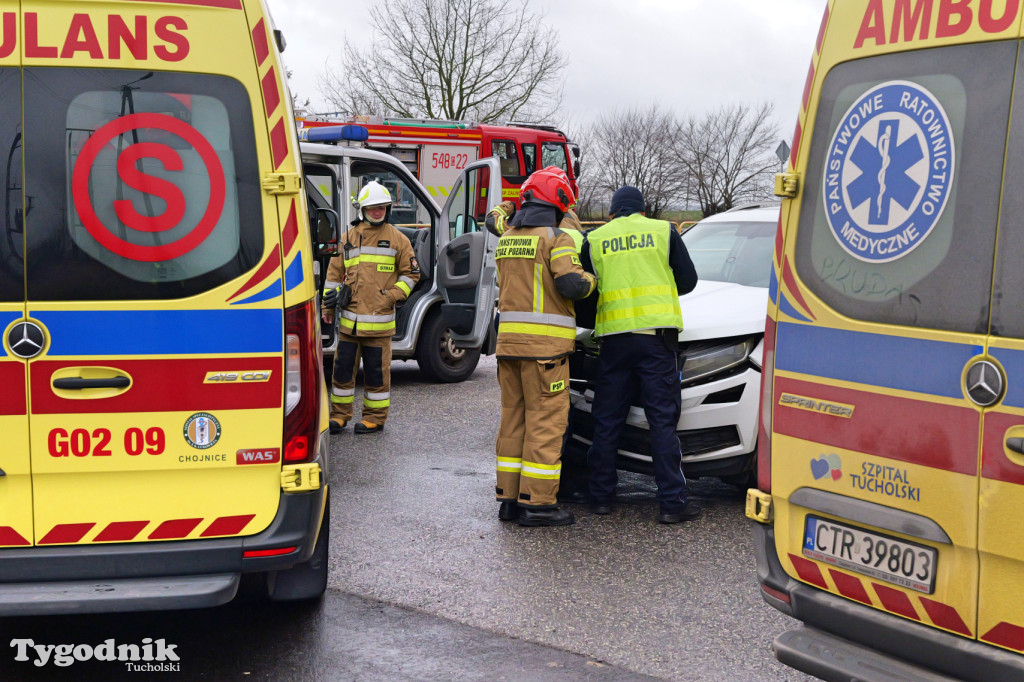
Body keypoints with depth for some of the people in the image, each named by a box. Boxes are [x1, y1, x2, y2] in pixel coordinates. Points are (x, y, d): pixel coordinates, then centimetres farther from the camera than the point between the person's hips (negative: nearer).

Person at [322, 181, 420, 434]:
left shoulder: (397, 239, 5)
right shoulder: (348, 238, 12)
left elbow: (411, 273, 9)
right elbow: (334, 272, 16)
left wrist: (393, 296, -5)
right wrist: (328, 306, 12)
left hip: (379, 319, -3)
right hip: (349, 318, 3)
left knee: (377, 370, 1)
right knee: (343, 366, 6)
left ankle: (375, 417, 12)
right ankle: (340, 414, 17)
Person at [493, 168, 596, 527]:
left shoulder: (506, 240, 15)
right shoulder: (556, 238, -8)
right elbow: (571, 284, -18)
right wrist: (590, 280, 2)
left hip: (508, 338, 7)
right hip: (544, 343, -7)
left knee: (514, 417, 12)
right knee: (546, 420, -3)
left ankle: (509, 497, 15)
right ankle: (537, 503, -4)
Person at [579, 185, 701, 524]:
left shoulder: (594, 240, 9)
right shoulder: (663, 231, 7)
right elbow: (688, 280, 10)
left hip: (613, 337, 2)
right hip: (656, 333, -1)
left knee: (607, 422, 10)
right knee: (663, 420, -1)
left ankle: (600, 496, 15)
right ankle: (673, 502, -2)